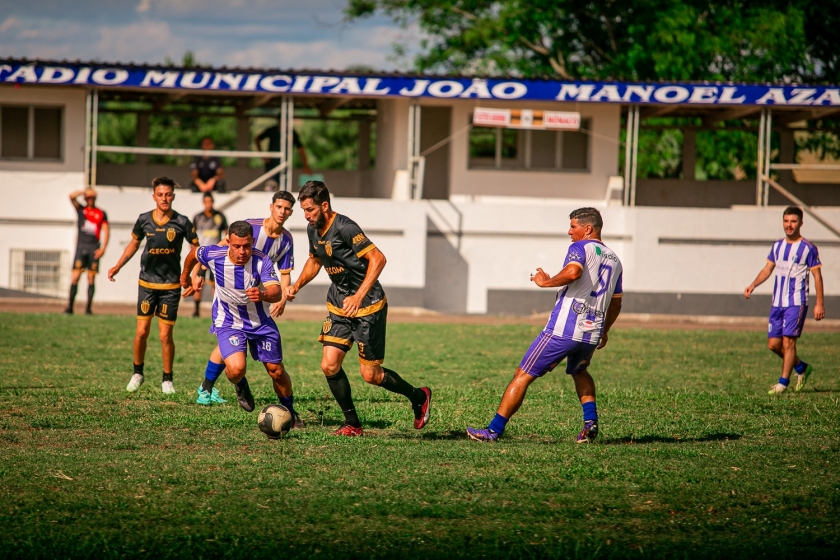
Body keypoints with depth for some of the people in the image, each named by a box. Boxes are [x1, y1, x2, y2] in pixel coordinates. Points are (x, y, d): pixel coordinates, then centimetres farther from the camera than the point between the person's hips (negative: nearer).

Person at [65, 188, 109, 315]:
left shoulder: (101, 213, 10)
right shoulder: (81, 209, 12)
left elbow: (106, 231, 6)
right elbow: (72, 196, -1)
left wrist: (103, 248, -4)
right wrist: (85, 191, 4)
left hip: (94, 248, 0)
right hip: (81, 246, 0)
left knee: (91, 279, -1)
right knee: (75, 278, -7)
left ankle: (88, 308, 2)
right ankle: (69, 307, -6)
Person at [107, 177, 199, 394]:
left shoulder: (182, 222, -9)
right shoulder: (144, 220, -2)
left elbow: (196, 248, 1)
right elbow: (134, 244, 15)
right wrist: (117, 267, 10)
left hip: (171, 286, -2)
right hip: (147, 283, 2)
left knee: (165, 335, -2)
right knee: (142, 331, 1)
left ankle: (167, 379, 14)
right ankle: (138, 373, 21)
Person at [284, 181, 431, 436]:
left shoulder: (345, 228, -23)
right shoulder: (313, 230, 3)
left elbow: (378, 259, -26)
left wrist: (359, 296, -32)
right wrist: (296, 285, 7)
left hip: (368, 307, -8)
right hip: (338, 306, 8)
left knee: (370, 374, -3)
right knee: (329, 365, -6)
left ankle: (419, 397, 22)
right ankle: (352, 424, 7)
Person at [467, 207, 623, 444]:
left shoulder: (580, 248, -4)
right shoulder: (614, 260, 18)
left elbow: (573, 272, -27)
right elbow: (615, 303, 27)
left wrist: (546, 282, -11)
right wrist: (604, 331, 39)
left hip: (563, 329, -7)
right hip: (592, 334, 7)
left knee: (523, 375, 1)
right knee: (579, 371, 35)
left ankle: (494, 430, -1)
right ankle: (590, 422, 15)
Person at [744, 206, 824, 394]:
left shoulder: (808, 248, -6)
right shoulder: (777, 246, 11)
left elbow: (817, 275, -5)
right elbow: (768, 269, 16)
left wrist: (819, 304, -9)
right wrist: (753, 285, -2)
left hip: (796, 303, -6)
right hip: (777, 303, 6)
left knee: (788, 342, -12)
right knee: (773, 344, 6)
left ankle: (783, 382, -4)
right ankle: (801, 368, 27)